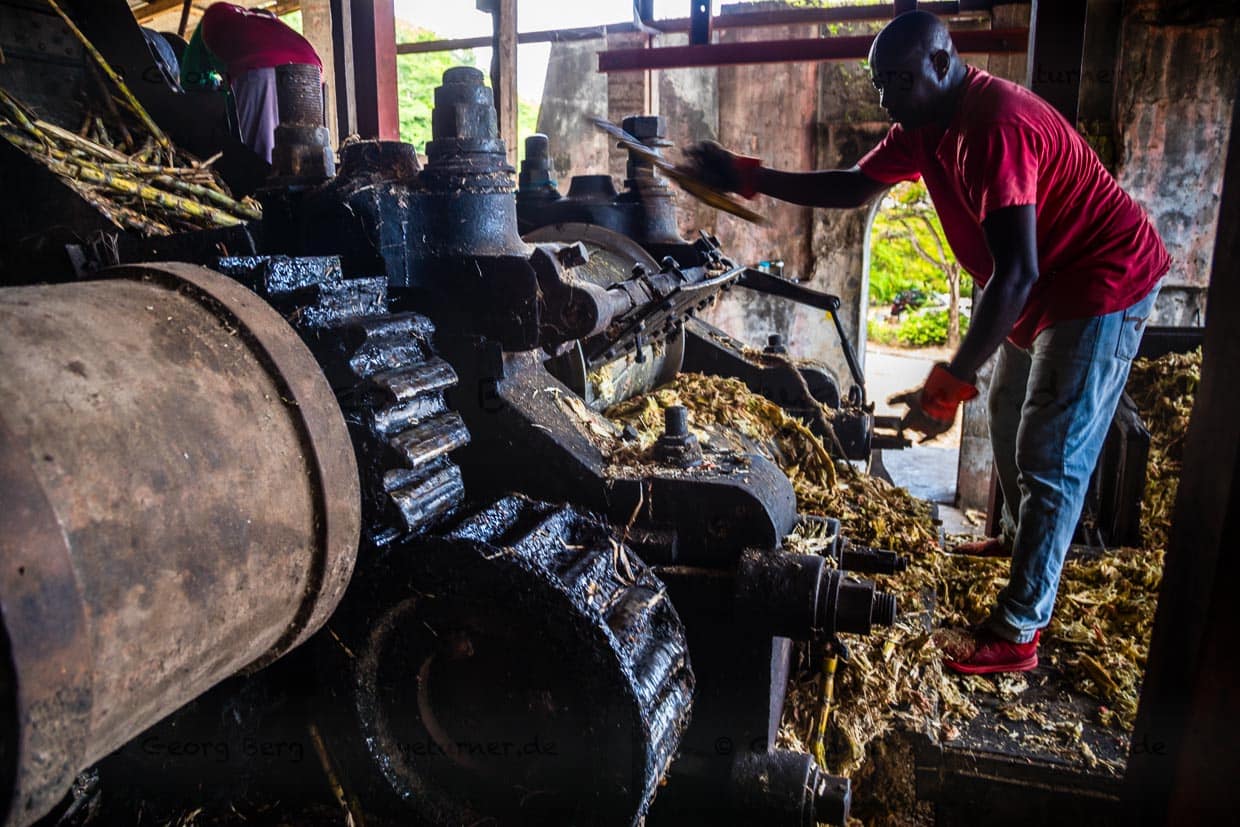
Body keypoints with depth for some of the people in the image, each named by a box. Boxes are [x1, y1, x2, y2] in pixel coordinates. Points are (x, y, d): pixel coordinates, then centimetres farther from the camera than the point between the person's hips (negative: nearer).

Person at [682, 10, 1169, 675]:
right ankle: (1019, 537, 45)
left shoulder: (995, 126, -31)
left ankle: (1015, 633, -1)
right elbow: (854, 186, 6)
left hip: (1102, 285, -10)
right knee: (1009, 419, 22)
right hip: (1046, 289, 10)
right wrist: (748, 178, -2)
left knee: (1050, 456, -9)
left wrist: (949, 383, -40)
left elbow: (1016, 274, -37)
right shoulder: (925, 125, -1)